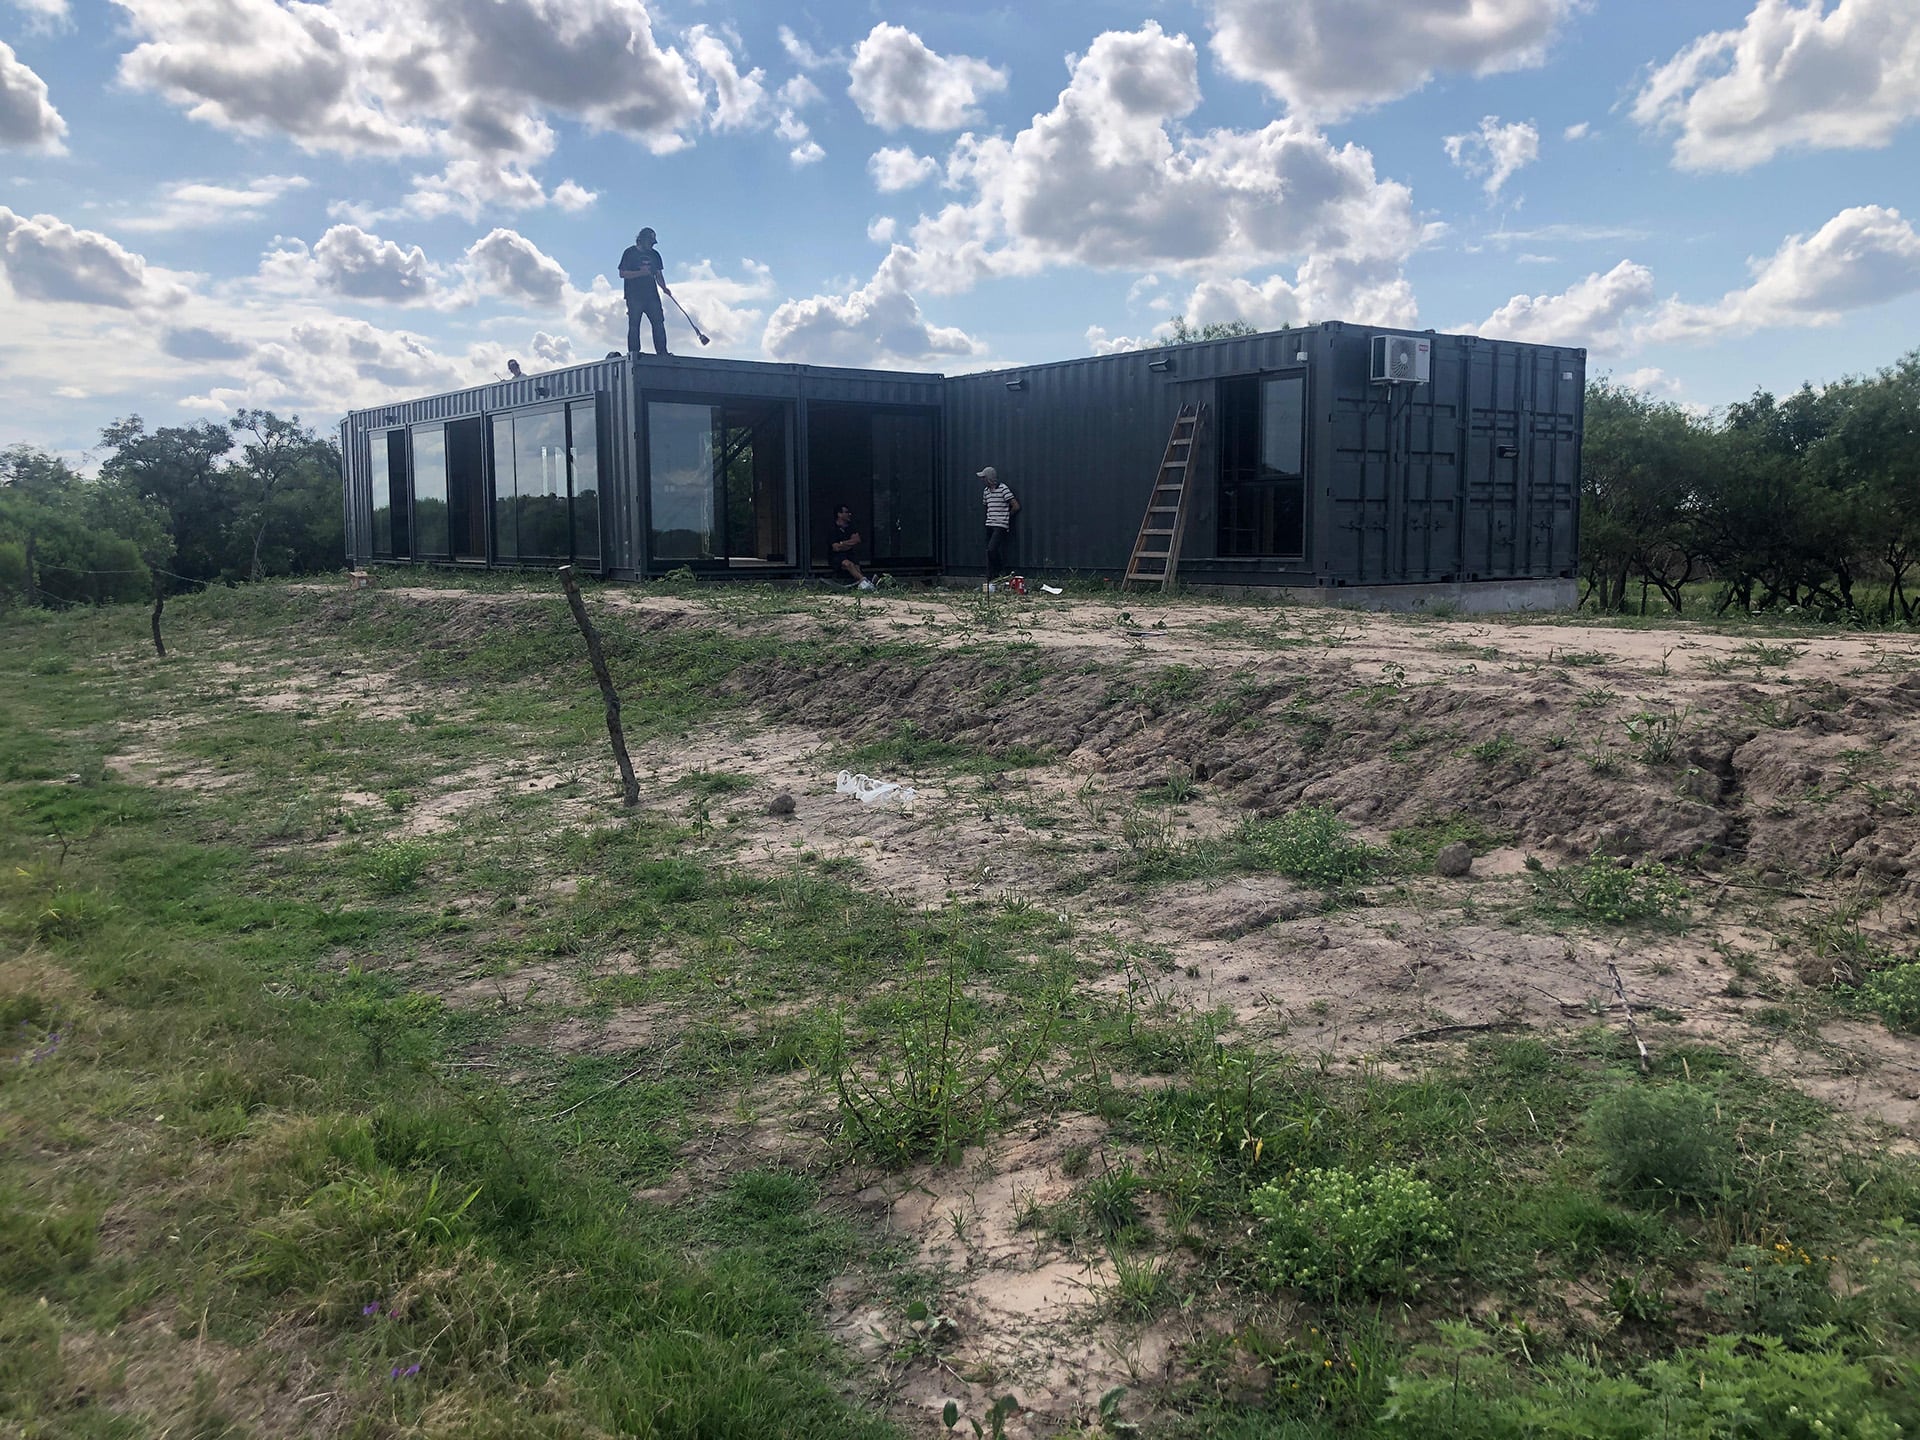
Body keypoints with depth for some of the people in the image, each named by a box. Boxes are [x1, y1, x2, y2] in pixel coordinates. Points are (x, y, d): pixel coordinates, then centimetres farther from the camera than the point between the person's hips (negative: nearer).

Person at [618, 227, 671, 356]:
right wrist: (641, 273, -16)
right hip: (634, 296, -4)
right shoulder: (630, 252, 2)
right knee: (634, 324, -5)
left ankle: (662, 352, -7)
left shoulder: (654, 254, 17)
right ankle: (633, 352, -4)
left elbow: (658, 274, 18)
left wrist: (664, 287, -1)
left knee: (659, 322, -6)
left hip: (652, 295, 4)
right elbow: (622, 274, -4)